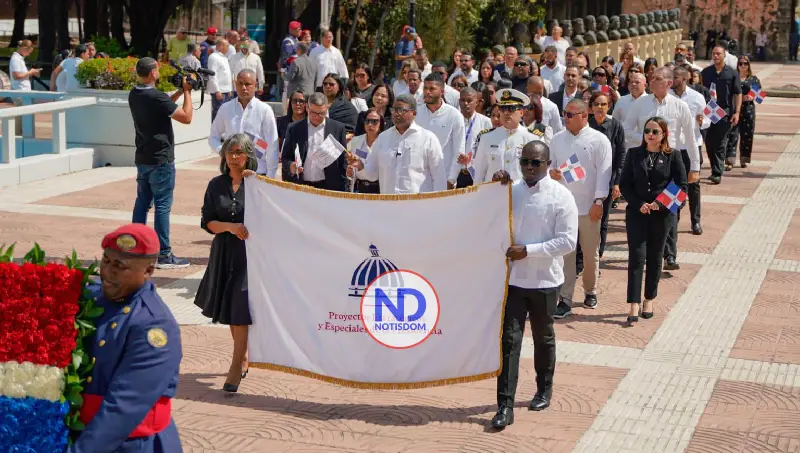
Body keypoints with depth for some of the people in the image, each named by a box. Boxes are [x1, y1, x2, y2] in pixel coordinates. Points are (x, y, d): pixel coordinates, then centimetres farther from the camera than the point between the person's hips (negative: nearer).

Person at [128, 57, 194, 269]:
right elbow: (186, 117, -16)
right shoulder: (156, 97, -20)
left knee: (142, 202, 14)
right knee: (162, 205, -4)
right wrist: (187, 91, -5)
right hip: (160, 160, -8)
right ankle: (163, 255, -1)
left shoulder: (134, 95, 6)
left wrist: (180, 91, 13)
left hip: (142, 159, 9)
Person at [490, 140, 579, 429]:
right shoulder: (511, 192, 4)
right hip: (513, 278, 3)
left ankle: (544, 390, 36)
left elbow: (568, 241, -14)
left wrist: (528, 250, -19)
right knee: (509, 339, -3)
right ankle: (505, 405, -3)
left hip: (545, 280, -2)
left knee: (543, 338, 15)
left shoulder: (561, 197, -9)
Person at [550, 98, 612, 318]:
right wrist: (551, 172, -8)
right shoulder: (557, 139, 7)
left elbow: (604, 172, -7)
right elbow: (550, 164, 16)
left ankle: (590, 291, 30)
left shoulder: (599, 140, -5)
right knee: (565, 253, 0)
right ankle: (565, 300, 2)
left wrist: (598, 202, -12)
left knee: (590, 253, 10)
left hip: (588, 206, -3)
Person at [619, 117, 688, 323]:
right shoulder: (634, 154, 3)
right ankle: (634, 305, -9)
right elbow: (624, 184, 3)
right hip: (637, 212, 0)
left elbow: (681, 186, -1)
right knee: (637, 257, -7)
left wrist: (660, 203, -13)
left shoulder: (672, 156, 0)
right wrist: (639, 204, -12)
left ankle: (649, 300, 23)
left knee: (655, 257, 10)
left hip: (662, 214, 0)